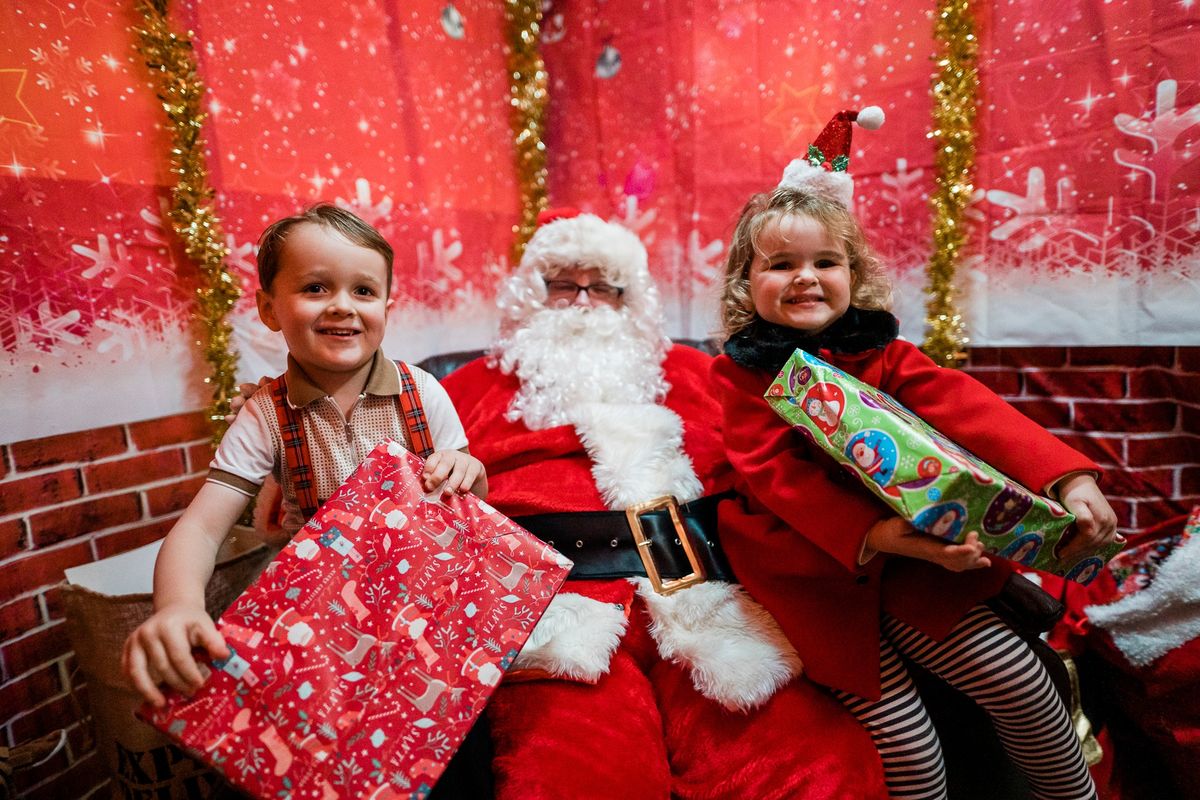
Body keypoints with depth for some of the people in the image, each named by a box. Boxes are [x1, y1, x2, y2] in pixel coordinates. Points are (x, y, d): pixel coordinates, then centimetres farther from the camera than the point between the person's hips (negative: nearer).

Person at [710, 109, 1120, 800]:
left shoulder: (880, 352, 3)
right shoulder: (741, 372, -7)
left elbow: (966, 405, -10)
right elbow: (778, 475, -18)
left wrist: (1068, 477, -25)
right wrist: (872, 535, -32)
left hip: (904, 547, 4)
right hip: (810, 569, -3)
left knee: (1021, 682, 2)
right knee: (906, 741, -7)